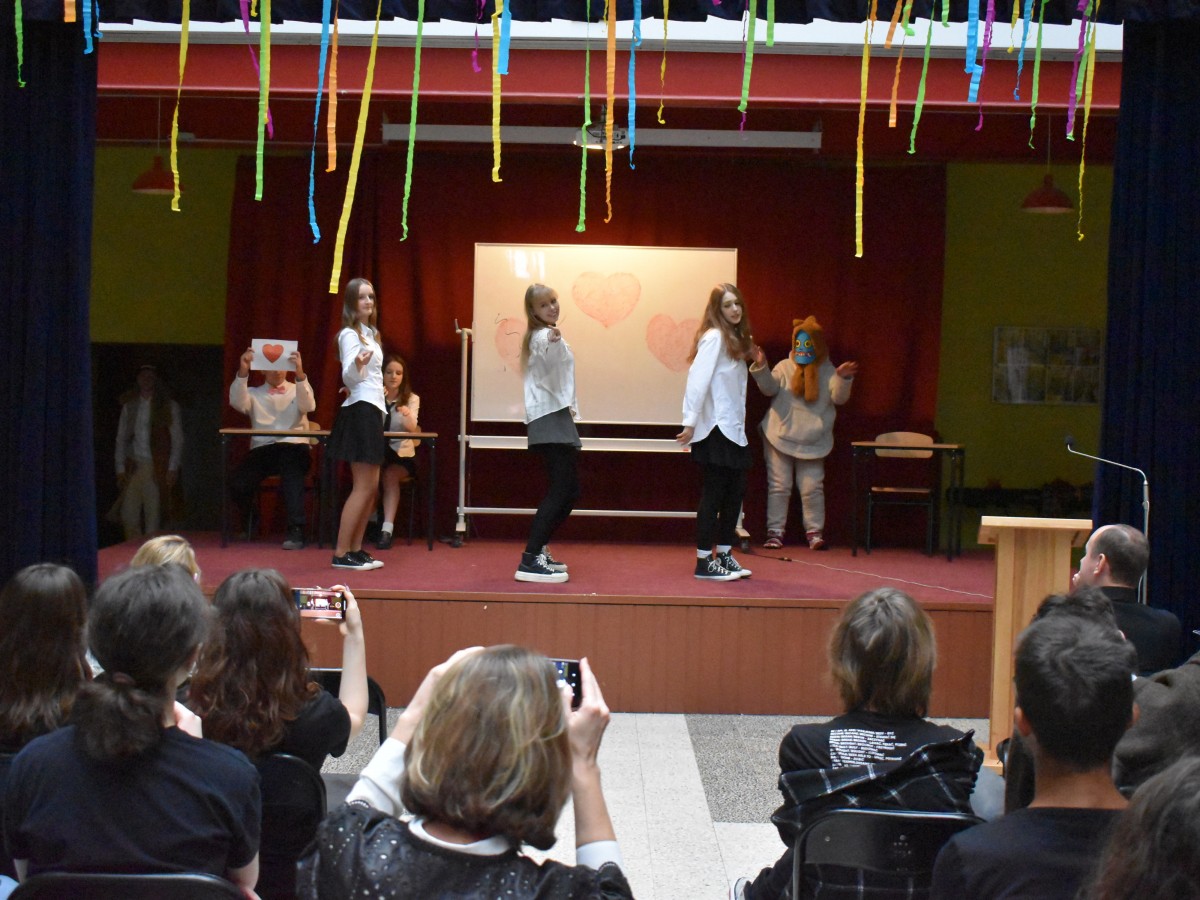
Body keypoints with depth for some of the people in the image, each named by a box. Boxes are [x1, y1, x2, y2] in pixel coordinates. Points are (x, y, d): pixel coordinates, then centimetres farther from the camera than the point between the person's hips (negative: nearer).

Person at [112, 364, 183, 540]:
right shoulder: (129, 405, 12)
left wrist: (172, 469, -7)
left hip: (158, 468, -3)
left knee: (153, 516, -5)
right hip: (134, 466, 3)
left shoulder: (168, 406, 3)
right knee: (128, 515, -1)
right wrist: (120, 468, 5)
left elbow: (177, 440, 1)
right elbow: (121, 439, 13)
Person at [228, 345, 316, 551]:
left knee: (292, 472, -38)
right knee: (238, 483, -24)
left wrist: (300, 373, -23)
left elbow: (308, 406, -7)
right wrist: (243, 372, -18)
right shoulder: (253, 393, 19)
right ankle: (250, 524, 8)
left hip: (294, 447, -2)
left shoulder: (297, 390, 17)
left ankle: (296, 530, -40)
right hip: (262, 449, 2)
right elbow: (237, 403, -4)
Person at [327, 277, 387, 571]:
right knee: (363, 487, -11)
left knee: (371, 487, 7)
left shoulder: (370, 333, 18)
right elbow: (348, 376, -21)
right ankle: (341, 554, -9)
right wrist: (357, 364, -40)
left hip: (372, 410, 9)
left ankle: (356, 550, 11)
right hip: (360, 410, -9)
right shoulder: (349, 334, -9)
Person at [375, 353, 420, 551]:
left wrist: (408, 415, -38)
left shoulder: (411, 399, 5)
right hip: (375, 453, 1)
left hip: (402, 454, -1)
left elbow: (411, 427, -15)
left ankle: (387, 529, -38)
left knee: (390, 474, -31)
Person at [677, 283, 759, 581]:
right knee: (713, 495, -5)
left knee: (735, 492, 11)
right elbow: (697, 380, -20)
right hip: (715, 430, -9)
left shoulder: (736, 340, 16)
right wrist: (690, 422, -24)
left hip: (733, 430, 9)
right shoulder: (713, 337, -12)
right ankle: (704, 562, 0)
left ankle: (724, 555, 21)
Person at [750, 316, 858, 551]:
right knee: (778, 487, 3)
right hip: (780, 438, 0)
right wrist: (761, 368, -26)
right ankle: (775, 532, 7)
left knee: (812, 489, 1)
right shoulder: (784, 367, 4)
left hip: (812, 442, 0)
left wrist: (843, 380, -26)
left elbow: (839, 398, -7)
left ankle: (814, 531, 12)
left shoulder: (827, 372, 4)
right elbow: (769, 388, -10)